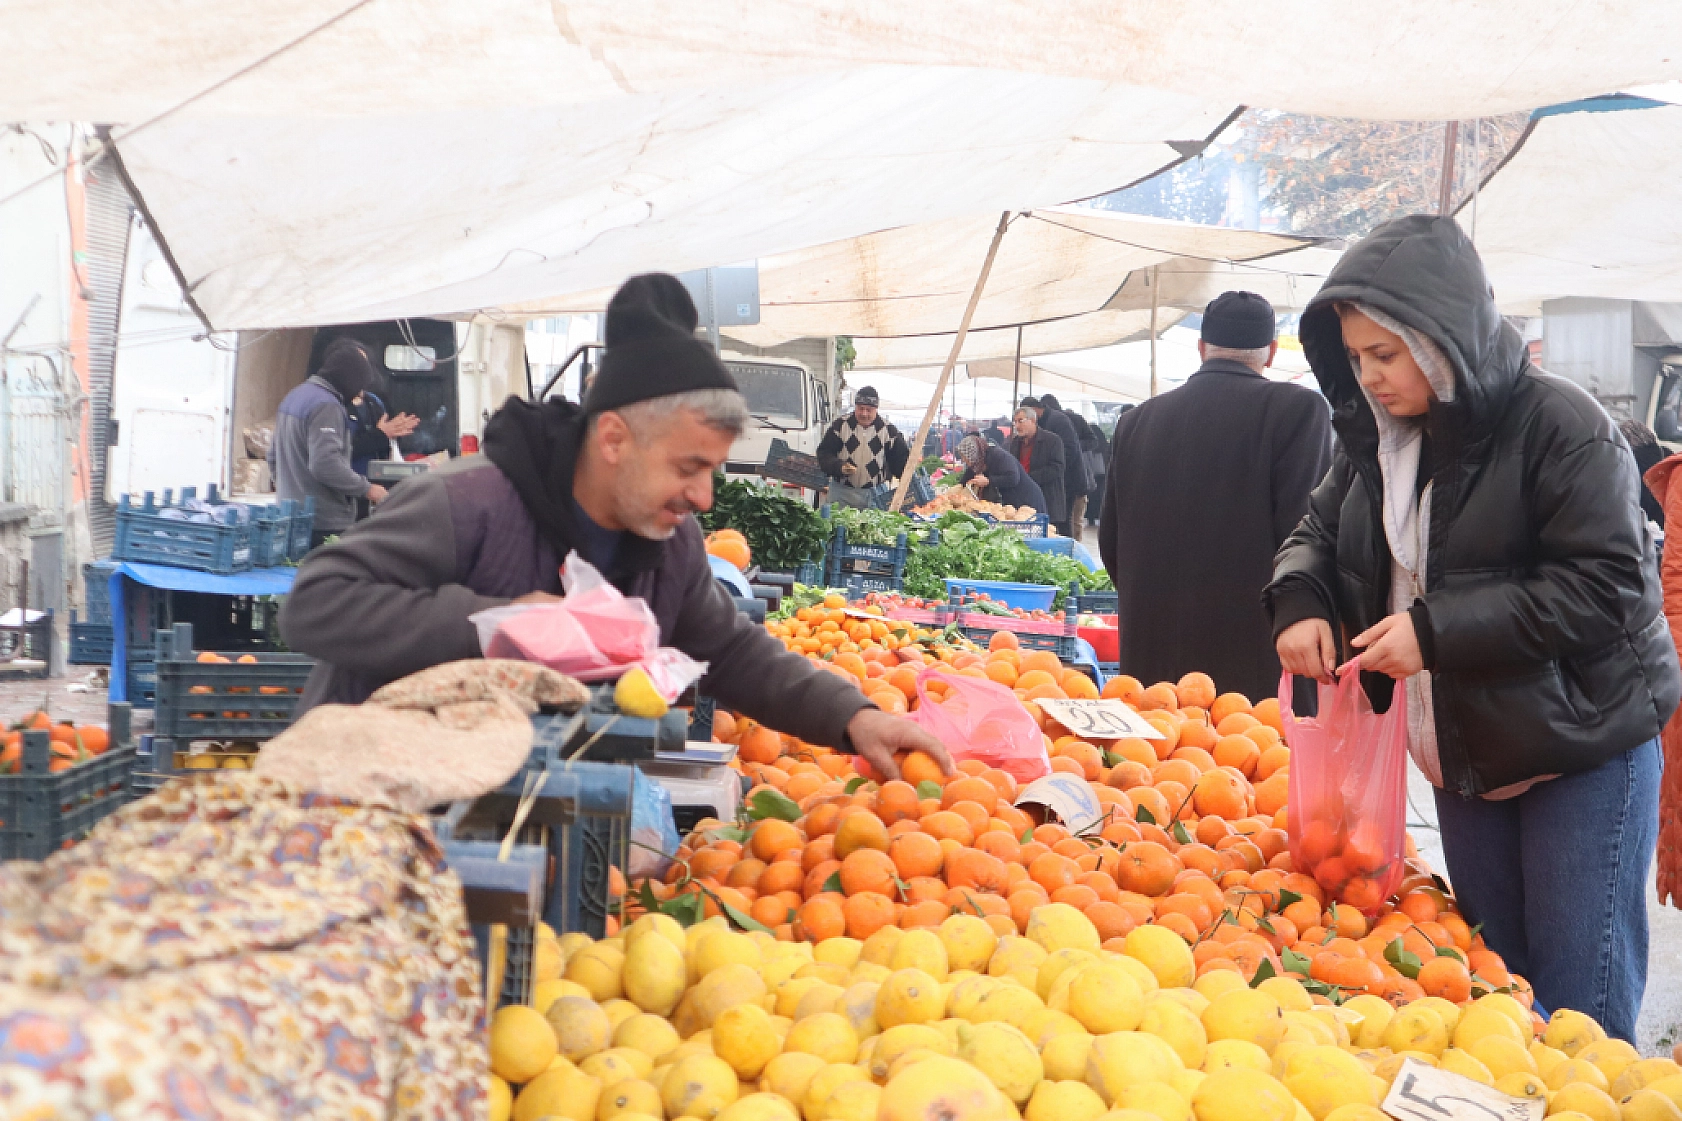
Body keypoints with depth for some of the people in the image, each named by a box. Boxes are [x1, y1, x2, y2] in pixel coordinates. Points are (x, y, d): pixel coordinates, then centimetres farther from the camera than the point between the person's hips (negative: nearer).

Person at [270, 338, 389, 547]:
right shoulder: (326, 406, -18)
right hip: (326, 524, -10)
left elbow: (273, 457, 23)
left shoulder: (294, 397, 15)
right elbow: (325, 465, -27)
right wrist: (366, 489, -16)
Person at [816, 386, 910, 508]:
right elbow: (824, 454, -2)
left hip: (876, 494, 0)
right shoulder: (841, 425, -1)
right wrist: (839, 467, -20)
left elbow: (902, 459, 4)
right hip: (842, 492, 0)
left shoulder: (888, 430, 1)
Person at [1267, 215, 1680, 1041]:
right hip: (1462, 753, 7)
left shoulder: (1558, 426, -17)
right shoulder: (1379, 434, 4)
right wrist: (1301, 601, -9)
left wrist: (1439, 629, -27)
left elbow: (1607, 586, -22)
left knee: (1577, 993, -1)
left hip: (1584, 749, -6)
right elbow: (1319, 531, 15)